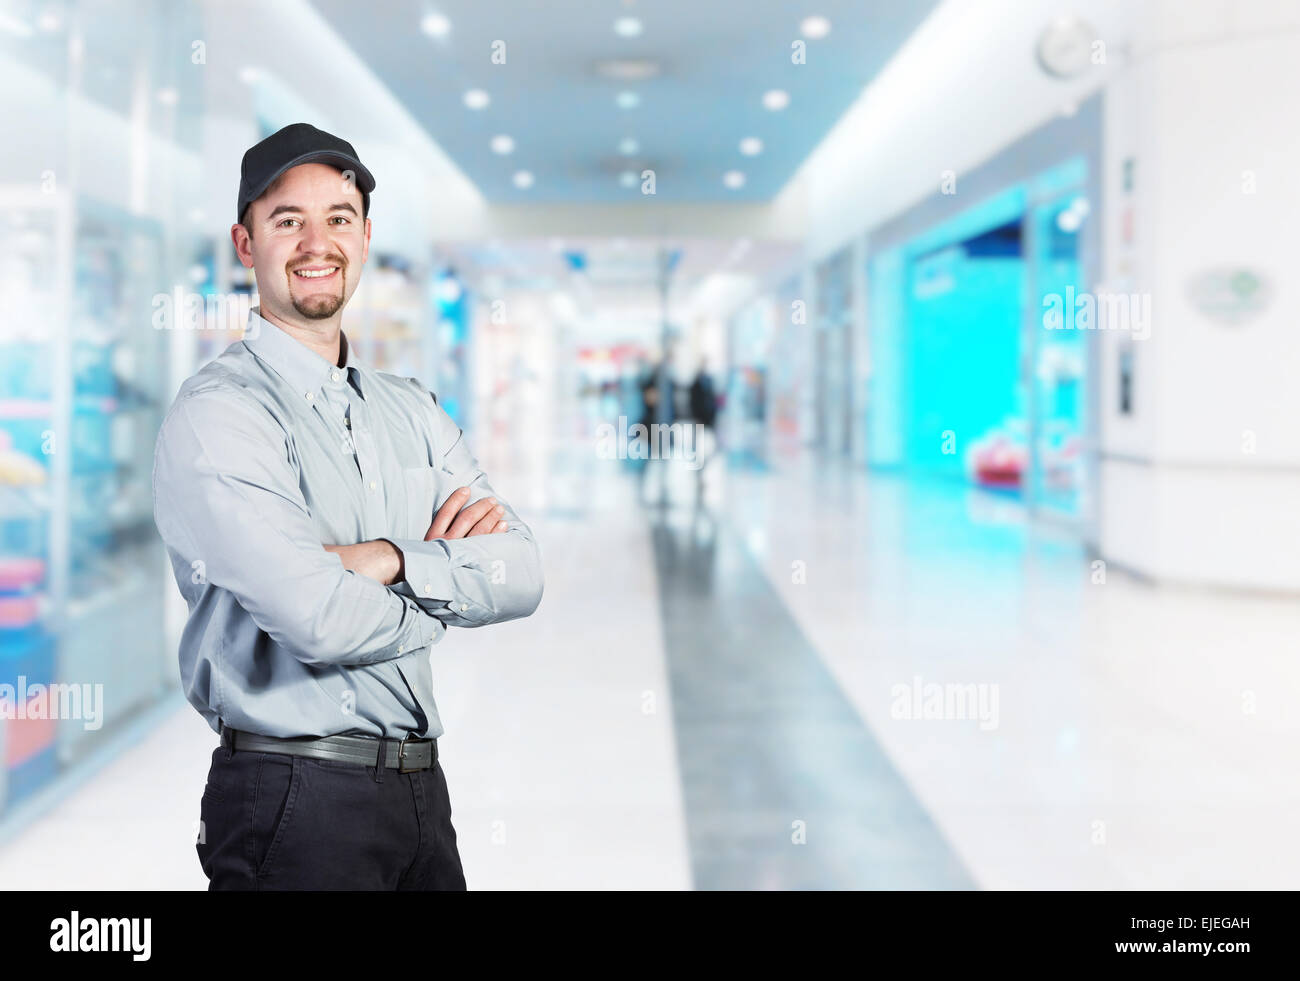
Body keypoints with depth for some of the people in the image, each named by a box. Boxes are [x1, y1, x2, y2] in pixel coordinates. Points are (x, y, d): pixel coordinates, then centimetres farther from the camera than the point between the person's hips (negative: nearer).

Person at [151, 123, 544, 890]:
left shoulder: (412, 409, 10)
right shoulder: (216, 414, -11)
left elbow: (523, 573, 0)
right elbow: (320, 619, -22)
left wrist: (391, 561, -17)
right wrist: (451, 578, -5)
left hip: (422, 791, 6)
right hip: (294, 800, -6)